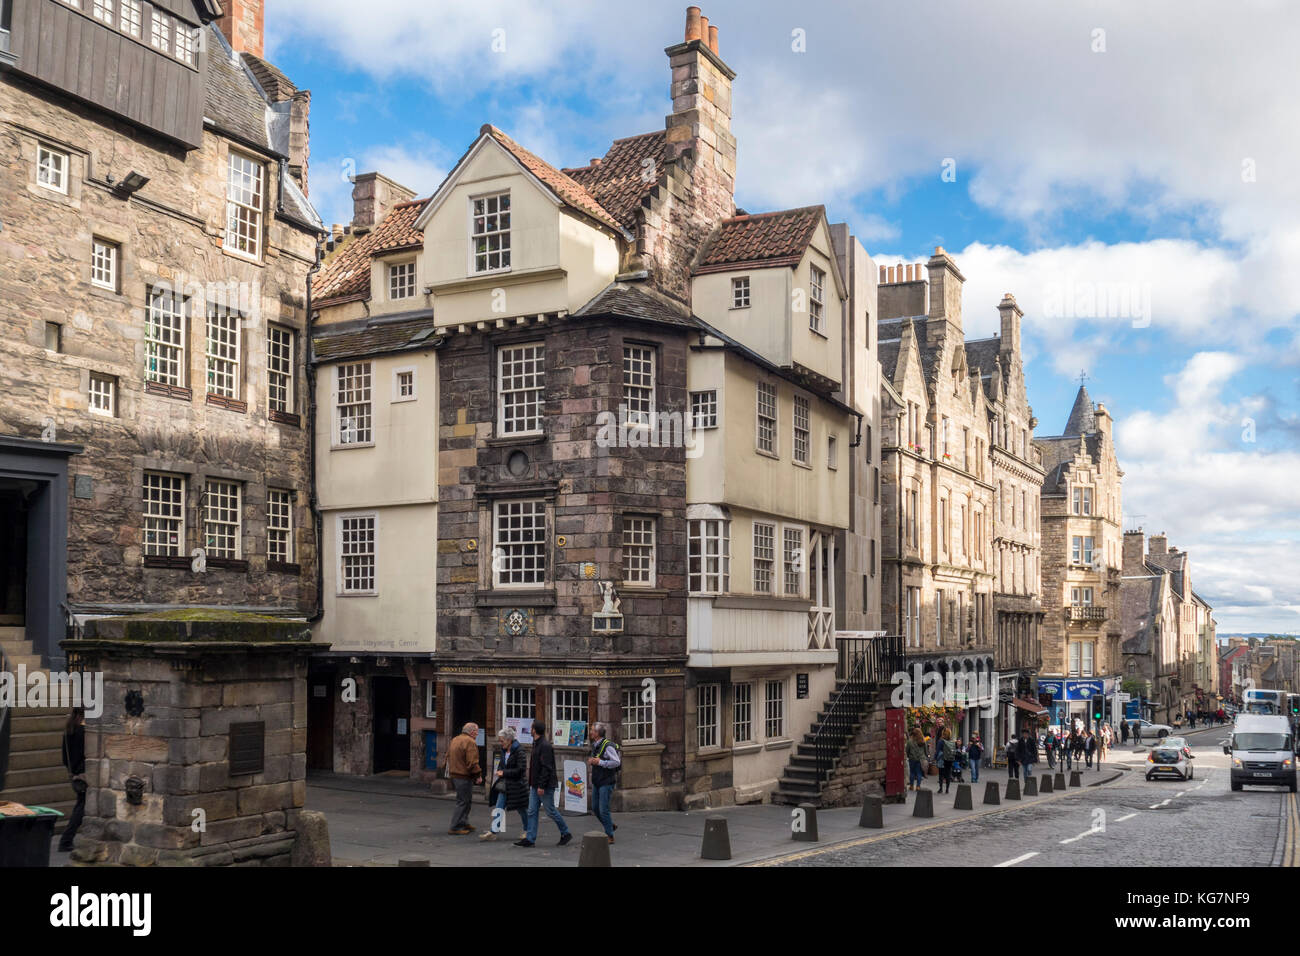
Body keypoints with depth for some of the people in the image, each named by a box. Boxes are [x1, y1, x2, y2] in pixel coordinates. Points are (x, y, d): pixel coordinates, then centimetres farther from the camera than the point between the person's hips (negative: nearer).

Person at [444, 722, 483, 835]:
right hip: (464, 777, -10)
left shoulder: (455, 740, 15)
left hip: (454, 774, 10)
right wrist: (478, 775, -12)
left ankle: (464, 823, 26)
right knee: (463, 802, -3)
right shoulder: (470, 742, -15)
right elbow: (472, 763, -21)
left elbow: (448, 756, 22)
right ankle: (455, 828, -1)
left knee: (467, 800, 20)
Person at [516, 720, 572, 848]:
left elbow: (546, 768, -22)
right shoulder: (536, 744, 13)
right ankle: (530, 839, 6)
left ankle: (566, 834, 15)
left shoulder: (545, 746, -18)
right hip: (535, 785, 9)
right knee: (532, 811, 5)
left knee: (551, 811, 0)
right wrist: (531, 784, 18)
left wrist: (541, 786, -24)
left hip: (546, 785, -9)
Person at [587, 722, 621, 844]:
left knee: (603, 810, -7)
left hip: (606, 782, -9)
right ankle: (610, 826, 32)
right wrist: (590, 762, 1)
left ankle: (610, 836, 4)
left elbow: (616, 762, -22)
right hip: (596, 782, 9)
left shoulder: (608, 746, -17)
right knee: (596, 809, 13)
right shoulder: (595, 746, 12)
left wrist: (600, 762, -21)